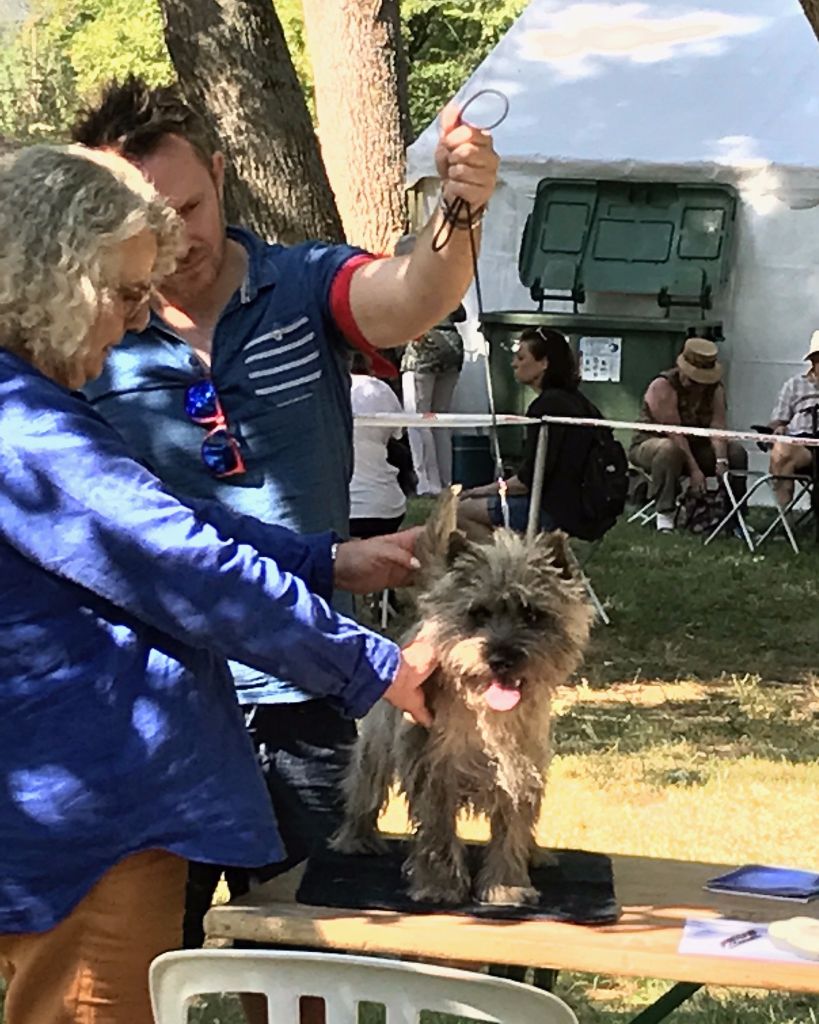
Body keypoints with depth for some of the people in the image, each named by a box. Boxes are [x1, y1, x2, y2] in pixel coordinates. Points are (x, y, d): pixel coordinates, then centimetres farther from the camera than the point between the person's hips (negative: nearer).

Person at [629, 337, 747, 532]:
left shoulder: (715, 388, -2)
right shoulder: (662, 387, -22)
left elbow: (717, 427, -16)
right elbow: (675, 434, -28)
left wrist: (721, 460, -33)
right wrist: (694, 470, -33)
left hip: (694, 446, 6)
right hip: (649, 445, -6)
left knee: (736, 452, -13)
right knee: (670, 449, -40)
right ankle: (664, 512, -34)